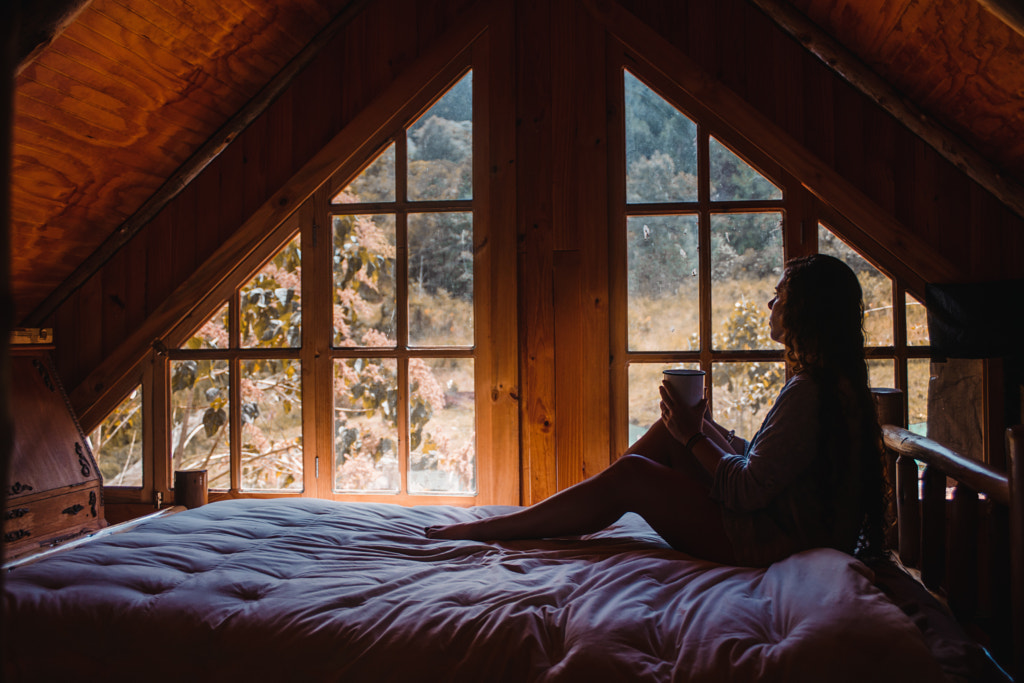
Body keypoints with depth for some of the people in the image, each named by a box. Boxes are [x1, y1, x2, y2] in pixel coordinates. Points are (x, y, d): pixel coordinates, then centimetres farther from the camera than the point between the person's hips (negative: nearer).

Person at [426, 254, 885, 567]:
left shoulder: (807, 392, -24)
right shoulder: (833, 382, 9)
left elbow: (746, 491, -24)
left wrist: (693, 437, -12)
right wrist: (701, 424, 6)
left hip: (768, 543, -10)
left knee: (628, 476, -13)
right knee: (669, 430, 6)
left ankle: (485, 529, 0)